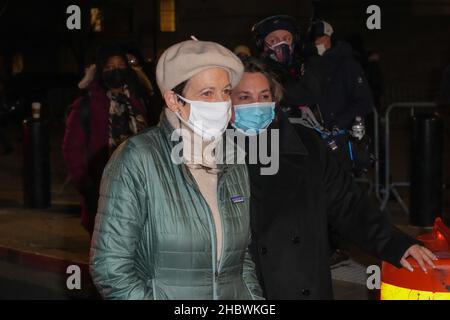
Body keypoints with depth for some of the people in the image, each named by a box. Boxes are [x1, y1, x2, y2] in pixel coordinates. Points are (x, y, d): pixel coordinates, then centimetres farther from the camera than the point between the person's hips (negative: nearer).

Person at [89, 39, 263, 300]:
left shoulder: (235, 165, 2)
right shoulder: (137, 159, -16)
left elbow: (243, 256, 10)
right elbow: (110, 266, -19)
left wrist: (254, 295, -3)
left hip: (236, 293, 5)